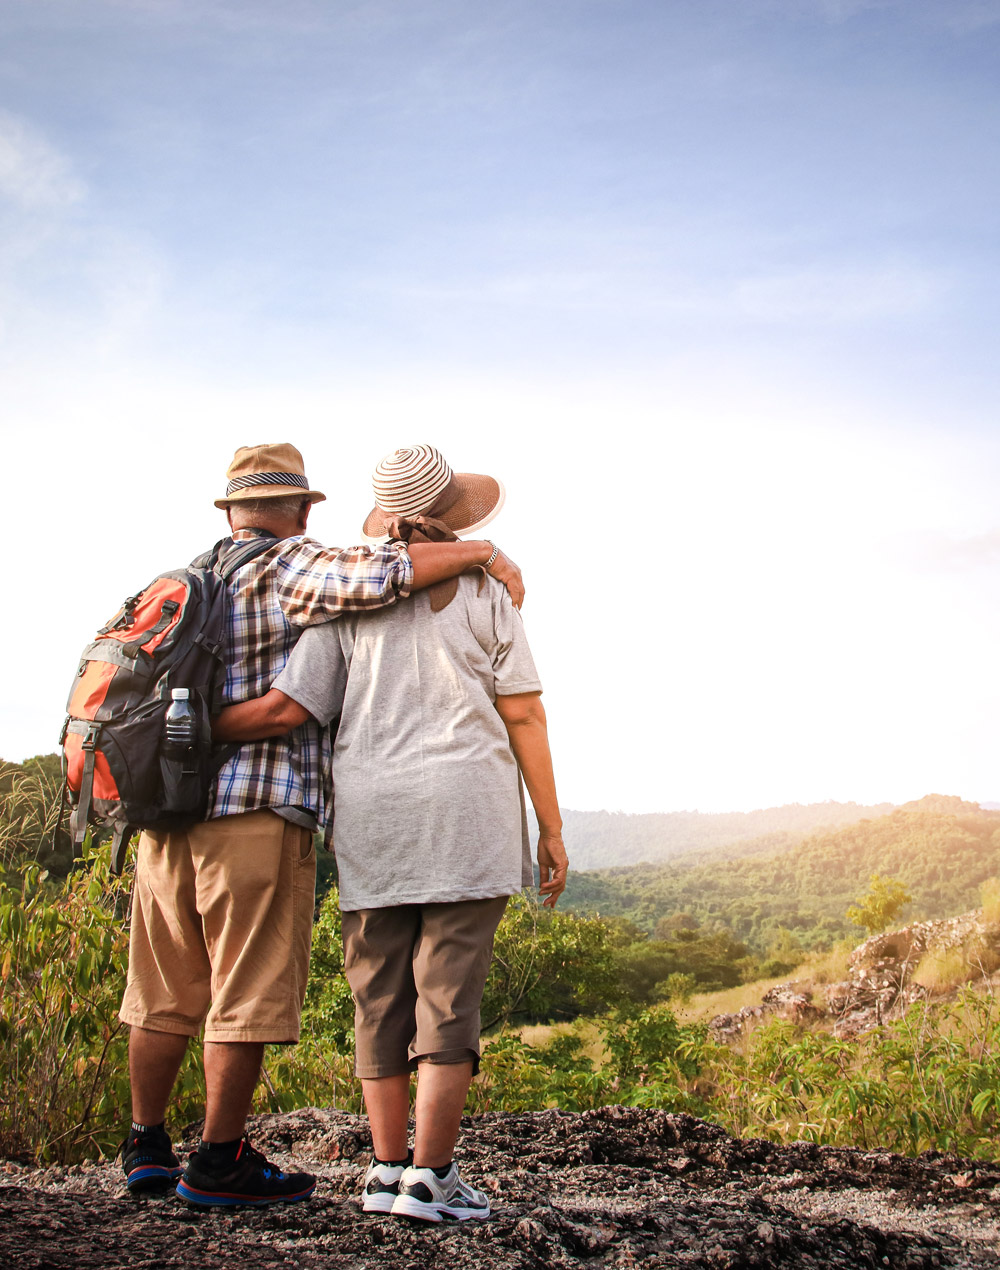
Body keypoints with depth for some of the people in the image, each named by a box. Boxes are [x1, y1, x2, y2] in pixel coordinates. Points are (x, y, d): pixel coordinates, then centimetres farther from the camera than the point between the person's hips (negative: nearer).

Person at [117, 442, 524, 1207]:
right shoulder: (290, 568, -6)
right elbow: (376, 576, -23)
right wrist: (482, 552, -14)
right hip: (258, 811, -8)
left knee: (167, 993, 15)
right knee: (251, 994, 1)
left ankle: (146, 1147, 25)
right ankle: (220, 1163, 7)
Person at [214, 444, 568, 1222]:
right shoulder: (483, 595, 1)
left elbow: (286, 709, -2)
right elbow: (524, 716, -1)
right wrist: (551, 828, 3)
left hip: (373, 817, 3)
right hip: (467, 814, -2)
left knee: (381, 995, 9)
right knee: (449, 997, 0)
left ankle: (389, 1170, 13)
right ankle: (431, 1179, 0)